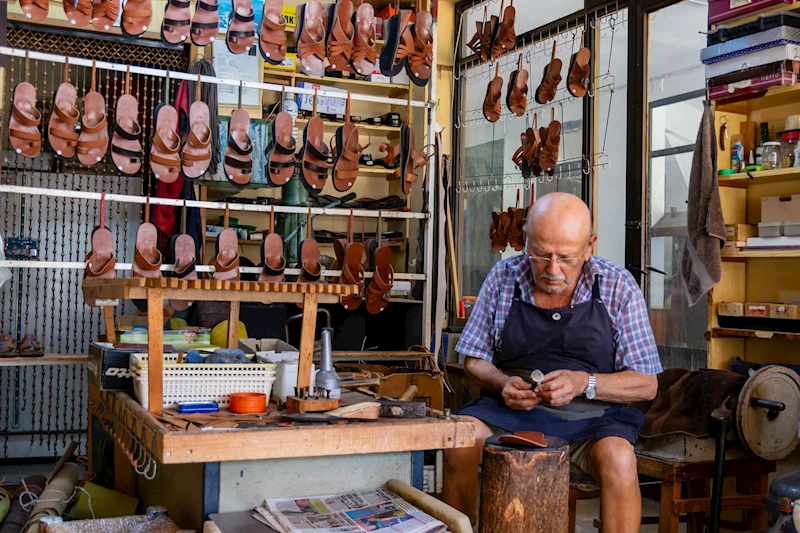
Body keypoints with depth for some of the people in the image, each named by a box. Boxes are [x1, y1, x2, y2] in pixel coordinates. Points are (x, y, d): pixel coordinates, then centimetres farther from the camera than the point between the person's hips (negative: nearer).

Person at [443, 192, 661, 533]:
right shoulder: (503, 278, 1)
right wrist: (502, 383, -13)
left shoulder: (618, 287, -4)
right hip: (511, 408, 2)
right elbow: (474, 360, 9)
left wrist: (584, 383, -19)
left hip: (590, 415, -1)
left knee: (618, 458, -32)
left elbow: (646, 385, -3)